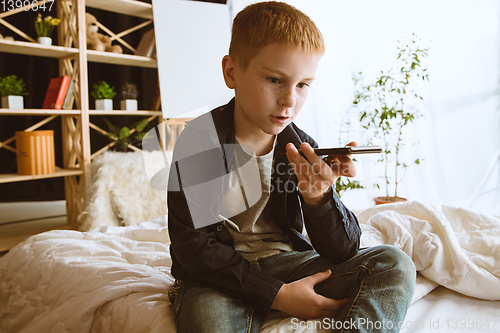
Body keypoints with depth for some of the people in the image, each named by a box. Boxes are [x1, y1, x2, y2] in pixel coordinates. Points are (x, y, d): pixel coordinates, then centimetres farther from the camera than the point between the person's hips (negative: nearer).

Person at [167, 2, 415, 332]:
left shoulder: (302, 149, -2)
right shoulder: (200, 141, -13)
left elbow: (343, 253, -3)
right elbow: (192, 245, -15)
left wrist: (317, 198, -26)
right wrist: (277, 295, -18)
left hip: (287, 261, 5)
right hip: (220, 273, -4)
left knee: (395, 265, -11)